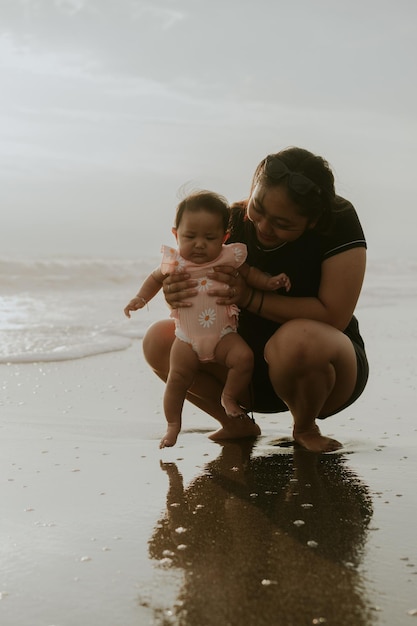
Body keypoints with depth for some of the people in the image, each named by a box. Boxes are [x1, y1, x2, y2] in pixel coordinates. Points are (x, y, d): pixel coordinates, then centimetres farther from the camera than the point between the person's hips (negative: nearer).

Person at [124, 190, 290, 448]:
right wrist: (140, 298, 4)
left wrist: (269, 281, -5)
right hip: (187, 338, 1)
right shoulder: (174, 262, -5)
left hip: (223, 333, 0)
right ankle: (173, 425, 17)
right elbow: (155, 279, 16)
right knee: (177, 378, -1)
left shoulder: (229, 258, -7)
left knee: (244, 357, -21)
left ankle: (229, 398, 2)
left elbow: (250, 273, 11)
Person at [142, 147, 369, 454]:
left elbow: (333, 316, -24)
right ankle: (237, 423, -1)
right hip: (252, 372, 4)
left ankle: (306, 428, -8)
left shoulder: (340, 222, -19)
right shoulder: (234, 222, -9)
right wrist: (177, 295, -29)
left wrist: (251, 298, -31)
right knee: (159, 340, -13)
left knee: (299, 339, -40)